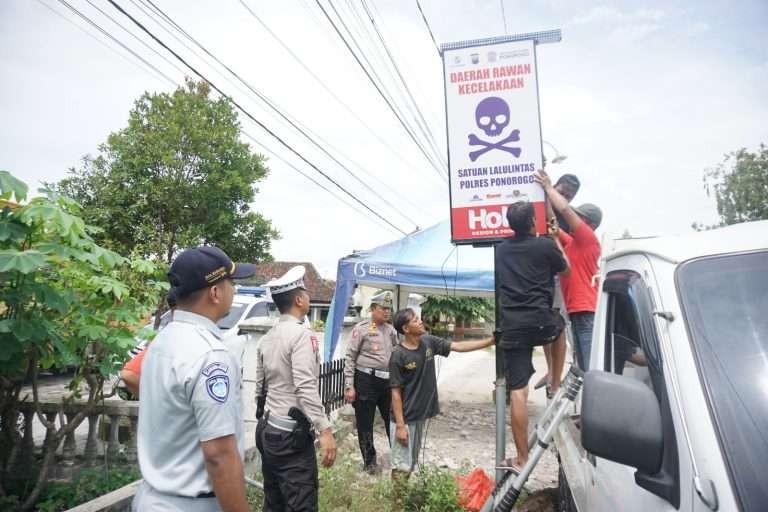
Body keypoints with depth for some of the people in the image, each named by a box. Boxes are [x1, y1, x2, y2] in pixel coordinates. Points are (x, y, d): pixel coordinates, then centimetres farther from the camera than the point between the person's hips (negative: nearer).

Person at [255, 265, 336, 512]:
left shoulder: (267, 338, 9)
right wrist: (325, 430, -24)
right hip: (292, 433, -9)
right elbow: (306, 388, -24)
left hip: (267, 428, 9)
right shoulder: (302, 334, -15)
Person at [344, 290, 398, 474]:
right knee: (365, 423, 8)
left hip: (388, 381, 5)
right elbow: (350, 357, -8)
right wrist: (349, 386, -11)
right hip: (366, 380, -5)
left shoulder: (391, 330, 10)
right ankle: (369, 460, 26)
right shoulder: (361, 328, -7)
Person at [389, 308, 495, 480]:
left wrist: (491, 341, -5)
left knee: (412, 463, 20)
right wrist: (400, 425, -17)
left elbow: (458, 346, 1)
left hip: (420, 415, 7)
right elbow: (396, 393, -16)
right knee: (401, 467, 3)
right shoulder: (398, 356, -19)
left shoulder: (429, 342, -1)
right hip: (405, 418, -6)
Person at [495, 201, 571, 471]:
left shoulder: (501, 249, 11)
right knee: (559, 326, 36)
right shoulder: (545, 245, -1)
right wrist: (556, 240, 28)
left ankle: (522, 458, 5)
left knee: (517, 392, 2)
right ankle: (555, 385, 35)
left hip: (511, 326, 2)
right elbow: (565, 270, 17)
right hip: (541, 322, -2)